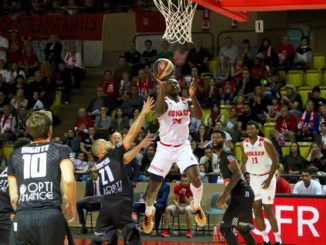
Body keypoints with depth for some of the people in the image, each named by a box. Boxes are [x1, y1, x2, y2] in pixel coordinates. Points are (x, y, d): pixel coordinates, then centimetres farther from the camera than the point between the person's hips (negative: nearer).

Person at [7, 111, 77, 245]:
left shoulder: (15, 155, 19)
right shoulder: (61, 150, 11)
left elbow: (13, 197, 17)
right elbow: (68, 180, -6)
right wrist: (72, 206, 8)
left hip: (22, 218, 2)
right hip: (51, 216, -2)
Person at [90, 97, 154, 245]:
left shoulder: (99, 165, 19)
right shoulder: (113, 154, 0)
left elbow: (124, 160, 27)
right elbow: (131, 134, -3)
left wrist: (141, 145, 28)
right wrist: (143, 113, 0)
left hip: (106, 205, 7)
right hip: (121, 204, -7)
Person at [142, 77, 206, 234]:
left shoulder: (187, 103, 3)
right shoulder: (164, 102, -9)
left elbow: (199, 116, -15)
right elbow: (159, 111, -34)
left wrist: (193, 96, -27)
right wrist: (161, 88, -43)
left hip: (183, 147, 2)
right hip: (165, 148, -2)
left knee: (195, 177, -20)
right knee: (153, 185, -1)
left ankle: (197, 207, 8)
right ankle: (148, 213, 28)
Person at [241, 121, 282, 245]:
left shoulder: (265, 143, -15)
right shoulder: (244, 144, 1)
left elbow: (275, 161, -12)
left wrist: (269, 179, -18)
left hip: (266, 177, -5)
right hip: (254, 178, 5)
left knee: (267, 209, -9)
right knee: (256, 209, 1)